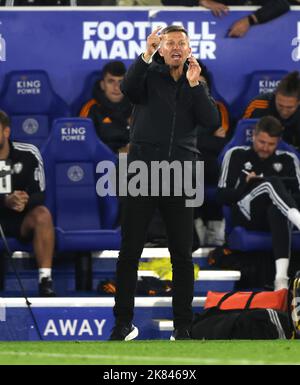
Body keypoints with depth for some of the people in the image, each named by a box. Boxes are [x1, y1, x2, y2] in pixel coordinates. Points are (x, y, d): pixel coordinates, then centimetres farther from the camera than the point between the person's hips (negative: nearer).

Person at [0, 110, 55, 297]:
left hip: (21, 220, 1)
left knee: (42, 215, -31)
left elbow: (40, 194, -7)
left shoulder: (28, 154, -6)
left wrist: (25, 201, -30)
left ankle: (45, 280, -30)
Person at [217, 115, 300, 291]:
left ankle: (281, 277, -57)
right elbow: (223, 196, 10)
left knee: (277, 211, -39)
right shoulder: (237, 155, 15)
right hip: (245, 215, -1)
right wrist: (246, 185, -6)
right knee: (272, 183, -31)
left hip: (276, 215, 1)